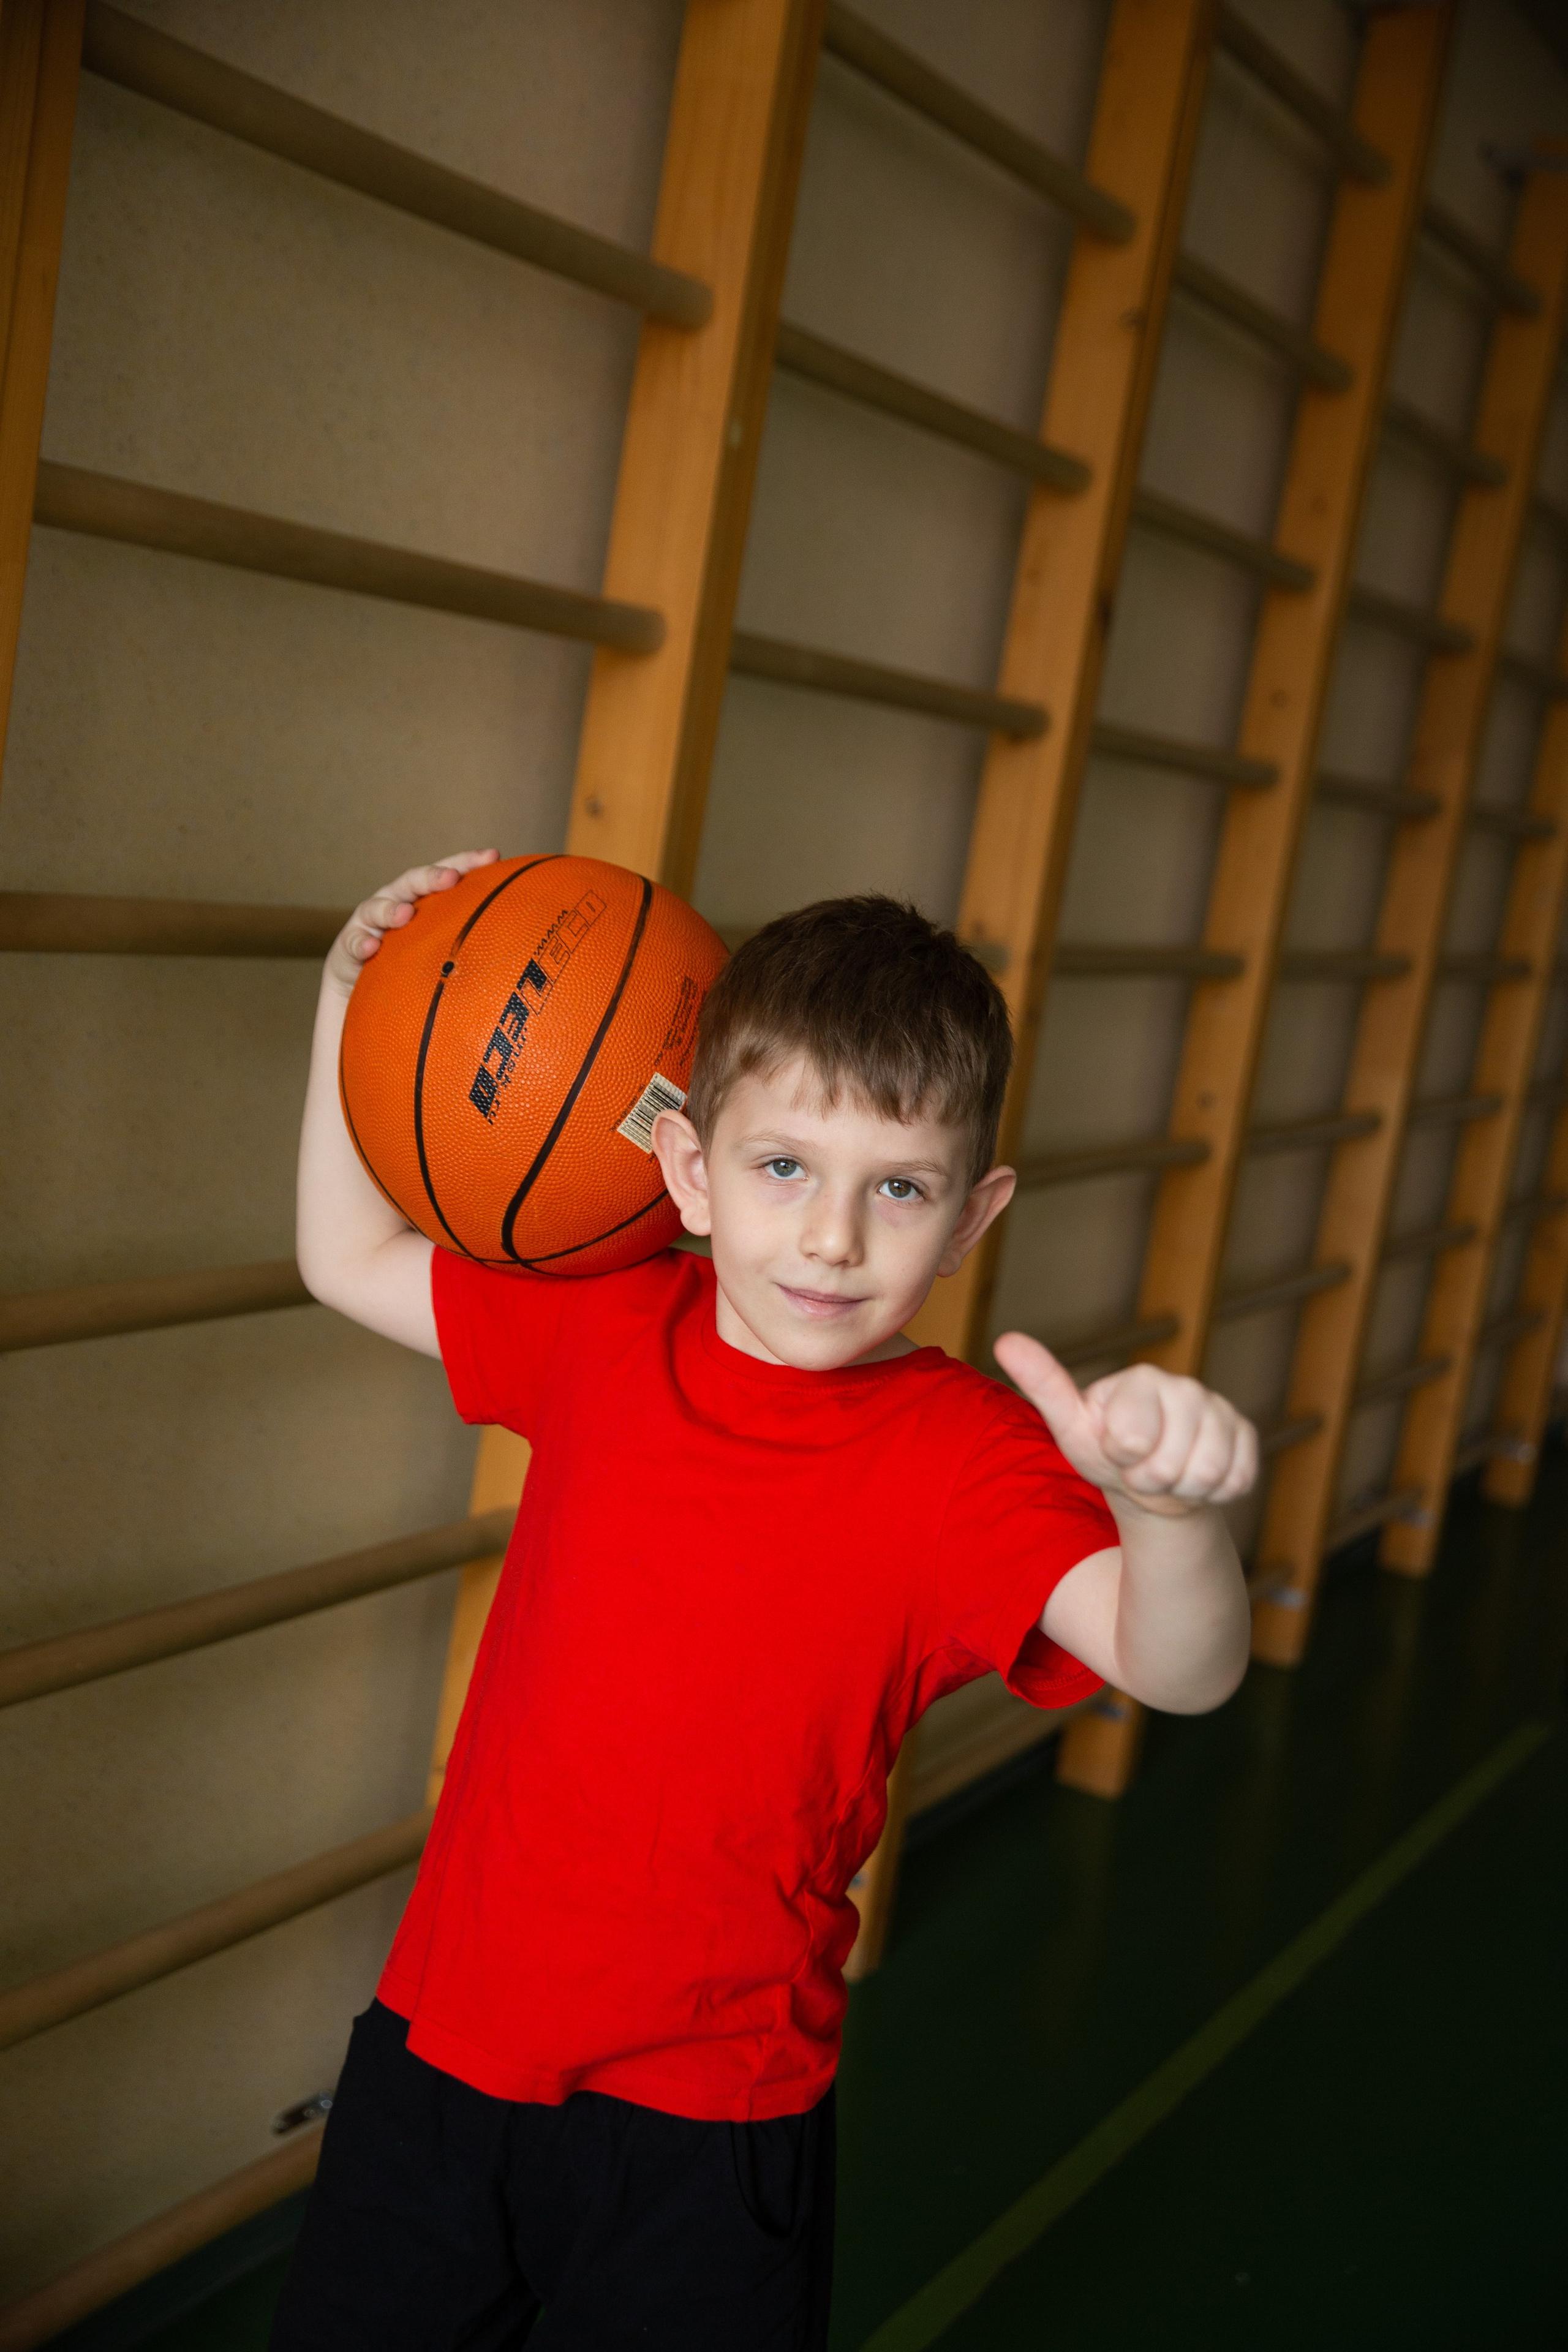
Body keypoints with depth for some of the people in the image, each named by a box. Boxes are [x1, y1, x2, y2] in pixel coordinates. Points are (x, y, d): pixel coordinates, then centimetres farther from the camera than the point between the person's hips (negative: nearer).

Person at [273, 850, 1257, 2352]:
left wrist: (1168, 1514, -54)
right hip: (445, 2031, 4)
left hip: (707, 2115, -4)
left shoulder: (961, 1456, -18)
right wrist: (354, 1008, 2)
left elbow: (1177, 1668, -32)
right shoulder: (606, 1327, -4)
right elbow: (351, 1263, 11)